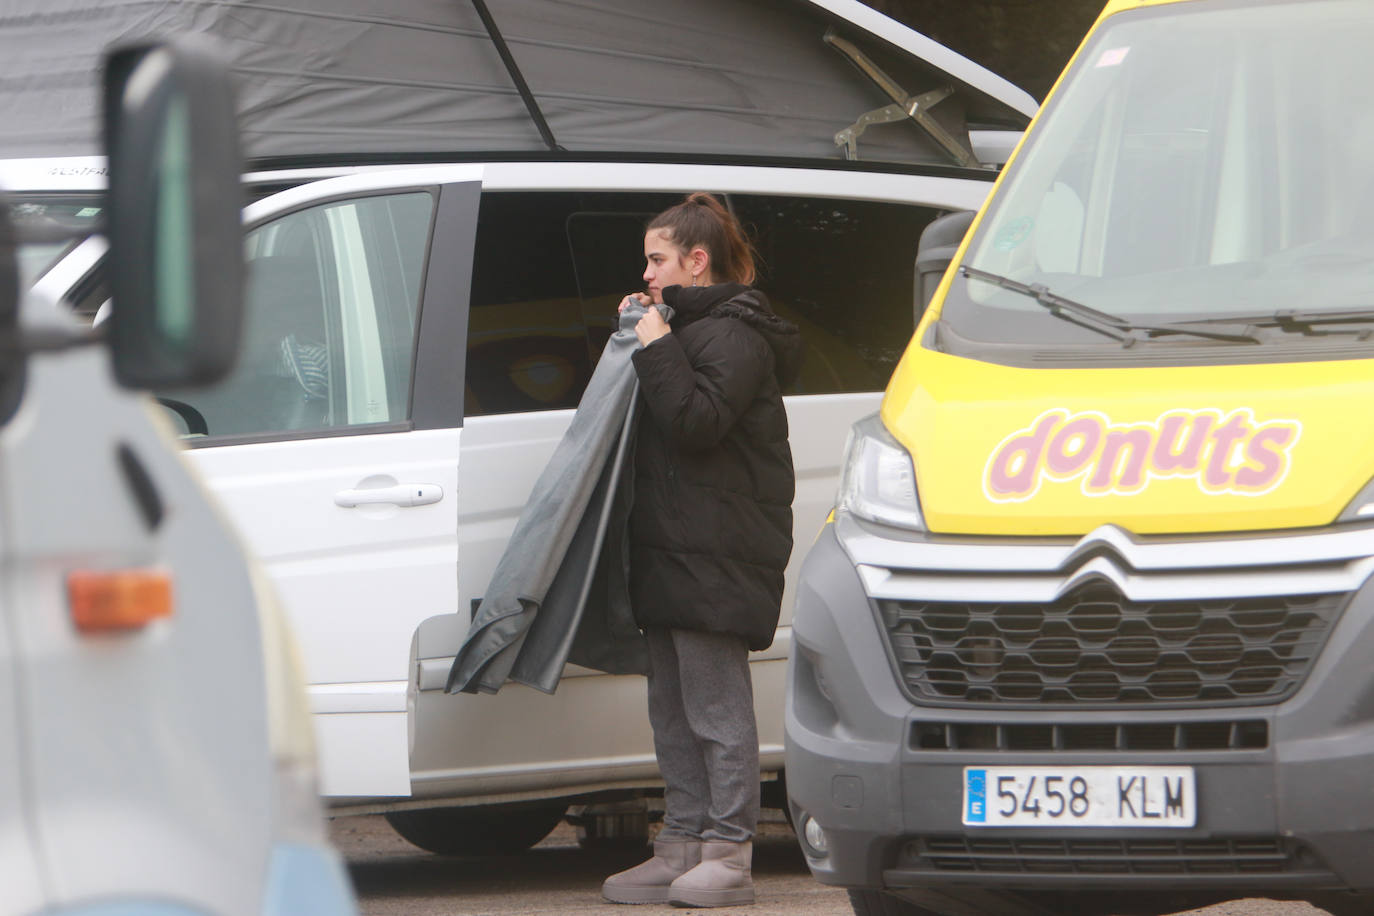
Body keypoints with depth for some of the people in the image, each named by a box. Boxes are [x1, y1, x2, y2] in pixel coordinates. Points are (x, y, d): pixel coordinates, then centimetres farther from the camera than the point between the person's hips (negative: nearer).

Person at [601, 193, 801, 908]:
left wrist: (658, 349, -17)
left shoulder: (732, 337, -11)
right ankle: (684, 843, 14)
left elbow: (695, 421, -23)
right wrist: (640, 339, 13)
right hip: (673, 547, 11)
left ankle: (728, 850, -8)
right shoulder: (691, 329, 22)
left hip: (718, 549, -11)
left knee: (715, 703, -9)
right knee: (672, 706, 11)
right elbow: (667, 425, 21)